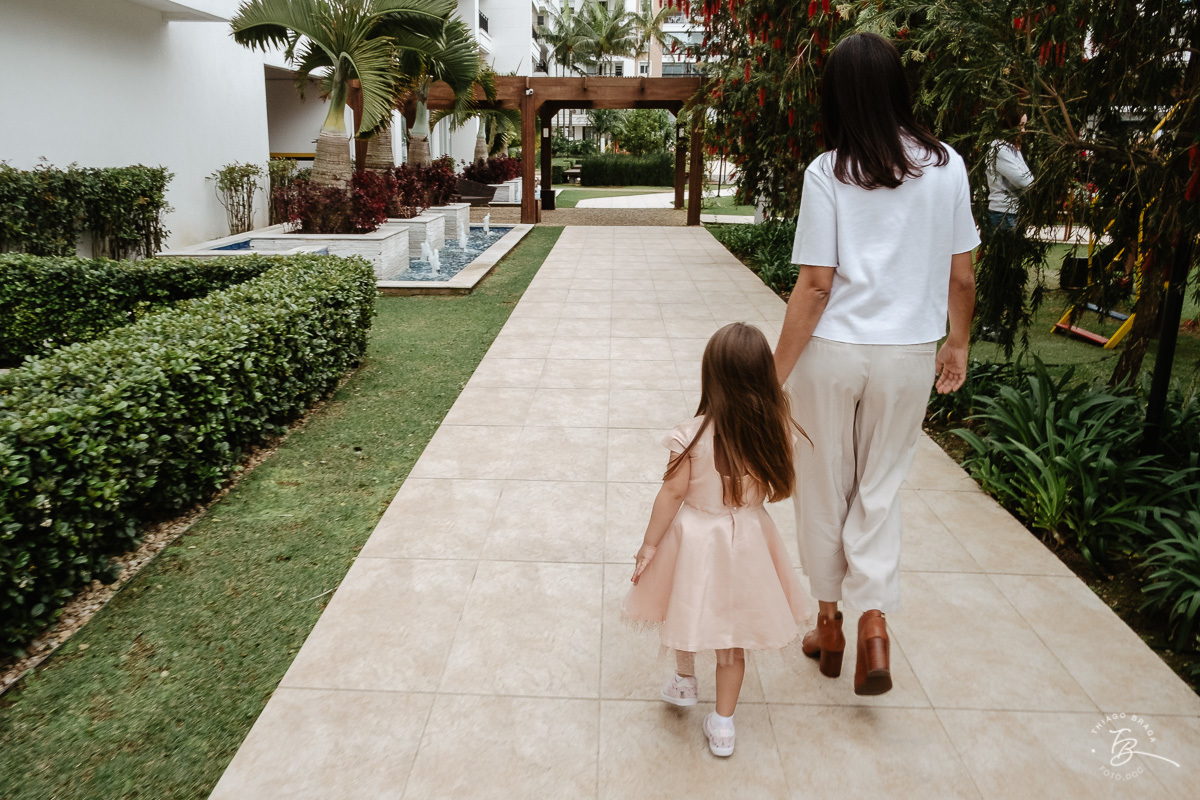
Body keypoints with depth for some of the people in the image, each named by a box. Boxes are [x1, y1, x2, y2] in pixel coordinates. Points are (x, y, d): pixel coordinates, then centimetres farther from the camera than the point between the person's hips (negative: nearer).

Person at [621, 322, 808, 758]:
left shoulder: (693, 435, -24)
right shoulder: (774, 430, -15)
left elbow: (672, 493, -16)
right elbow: (780, 488, -1)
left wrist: (649, 545, -6)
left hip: (694, 537, -3)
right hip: (746, 540, 3)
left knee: (686, 607, 26)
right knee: (732, 633, 18)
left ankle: (685, 682, 46)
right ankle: (723, 723, 28)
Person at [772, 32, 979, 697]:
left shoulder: (828, 173, -10)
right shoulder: (947, 166, -1)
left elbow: (815, 285, -13)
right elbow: (961, 274, 4)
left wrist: (777, 372, -7)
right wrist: (957, 345, 20)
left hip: (832, 351, -2)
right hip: (909, 355, 2)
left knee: (824, 489, 14)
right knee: (880, 489, 17)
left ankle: (829, 625, 29)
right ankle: (873, 622, 4)